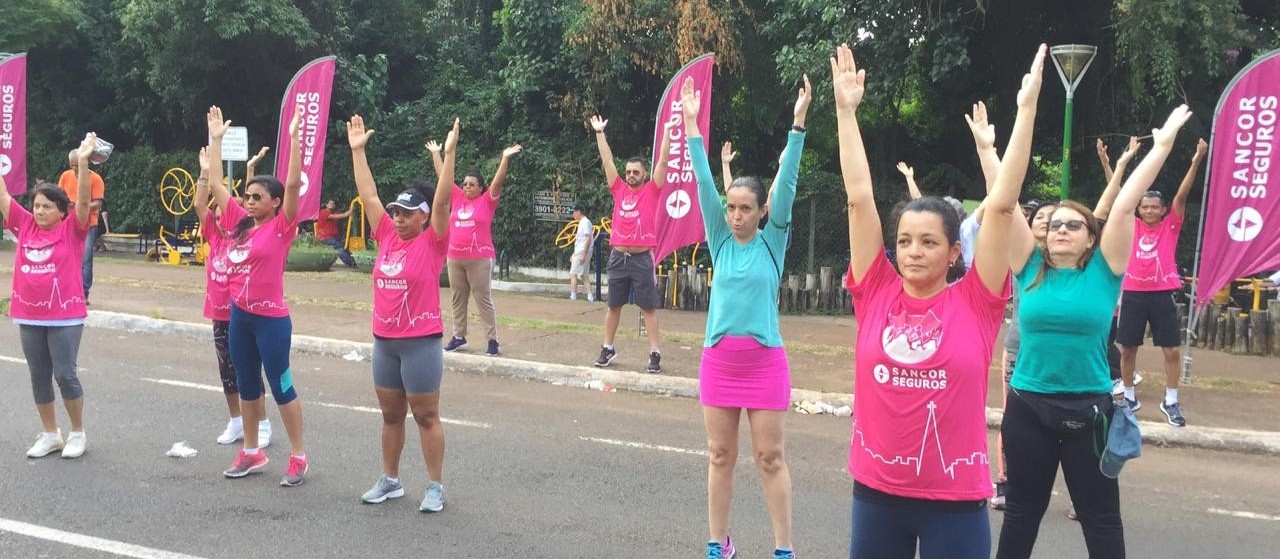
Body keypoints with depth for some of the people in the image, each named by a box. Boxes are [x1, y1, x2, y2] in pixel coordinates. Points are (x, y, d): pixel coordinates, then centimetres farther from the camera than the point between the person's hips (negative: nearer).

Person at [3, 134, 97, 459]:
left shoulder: (72, 230, -5)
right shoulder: (25, 226, 6)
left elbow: (84, 201, -17)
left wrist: (82, 161, -28)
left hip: (65, 316, -5)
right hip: (28, 315, 5)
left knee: (65, 375, -2)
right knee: (38, 377, 11)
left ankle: (78, 433, 14)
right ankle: (50, 435, 23)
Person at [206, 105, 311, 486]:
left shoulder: (281, 227, -10)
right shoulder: (239, 224, 6)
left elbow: (293, 184, -20)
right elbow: (215, 184, 12)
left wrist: (294, 136, -24)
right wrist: (216, 139, 12)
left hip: (271, 319, -7)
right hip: (239, 317, 7)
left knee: (280, 386, 1)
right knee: (246, 385, 15)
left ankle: (298, 456, 10)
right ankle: (252, 452, 28)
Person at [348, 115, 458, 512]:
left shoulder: (432, 243, -8)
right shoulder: (387, 238, 6)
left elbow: (442, 200, -19)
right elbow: (368, 195, 9)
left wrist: (448, 154, -25)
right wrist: (357, 150, 9)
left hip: (421, 342, -6)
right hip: (384, 341, 6)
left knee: (426, 416, 2)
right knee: (390, 414, 15)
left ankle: (435, 487, 10)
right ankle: (390, 480, 26)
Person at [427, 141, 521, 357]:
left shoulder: (487, 201, -1)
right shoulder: (457, 198, 10)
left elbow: (498, 180, -10)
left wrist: (505, 158, -18)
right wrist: (435, 153, 20)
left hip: (480, 259, -5)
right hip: (455, 258, 5)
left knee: (484, 300, -2)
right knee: (458, 299, 11)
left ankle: (493, 340, 2)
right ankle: (459, 336, 21)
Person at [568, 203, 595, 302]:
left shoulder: (585, 222, -12)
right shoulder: (581, 223, 18)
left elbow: (588, 239, -19)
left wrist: (583, 254, -24)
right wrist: (574, 254, 23)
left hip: (582, 253, -10)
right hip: (579, 253, 10)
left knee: (573, 274, -8)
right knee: (585, 275, 9)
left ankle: (573, 296, -8)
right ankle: (590, 296, 7)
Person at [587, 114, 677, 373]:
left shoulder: (651, 191, 1)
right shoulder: (619, 190, 9)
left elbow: (663, 161, -4)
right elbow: (607, 160, 10)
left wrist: (667, 132, -8)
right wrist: (599, 132, 10)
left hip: (642, 258, -4)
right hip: (618, 257, 4)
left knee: (648, 307, -1)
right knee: (613, 305, 11)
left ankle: (655, 354, 0)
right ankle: (608, 349, 21)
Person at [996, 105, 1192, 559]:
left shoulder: (1103, 272, -2)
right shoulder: (1030, 269, 1)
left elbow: (1124, 206, -10)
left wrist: (1163, 146, -12)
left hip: (1088, 407, -1)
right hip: (1028, 405, 1)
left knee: (1100, 515, 9)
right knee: (1022, 511, 13)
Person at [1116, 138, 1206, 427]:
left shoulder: (1171, 226, 3)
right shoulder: (1132, 226, 5)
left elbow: (1182, 195, -7)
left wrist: (1196, 162, -16)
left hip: (1162, 293, -1)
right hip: (1133, 293, 1)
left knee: (1172, 351, 1)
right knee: (1127, 349, 7)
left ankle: (1170, 402, 14)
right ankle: (1130, 397, 23)